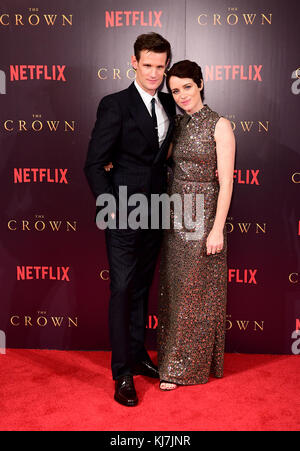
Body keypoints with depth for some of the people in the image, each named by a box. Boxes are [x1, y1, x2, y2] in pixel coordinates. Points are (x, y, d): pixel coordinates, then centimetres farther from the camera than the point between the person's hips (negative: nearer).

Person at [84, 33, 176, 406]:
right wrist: (109, 206, -14)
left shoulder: (168, 105, 10)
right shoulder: (114, 105, -8)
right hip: (124, 214, -6)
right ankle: (122, 373, 10)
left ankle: (137, 355, 30)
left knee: (142, 287, 15)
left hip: (154, 212, 6)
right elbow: (94, 163, -10)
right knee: (122, 289, -2)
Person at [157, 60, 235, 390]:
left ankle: (182, 368, 17)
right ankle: (174, 357, 29)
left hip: (203, 217, -6)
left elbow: (226, 182, -12)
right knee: (173, 290, 12)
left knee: (195, 293, 4)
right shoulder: (178, 124, 10)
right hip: (175, 215, 6)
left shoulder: (219, 125, -8)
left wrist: (217, 229, -17)